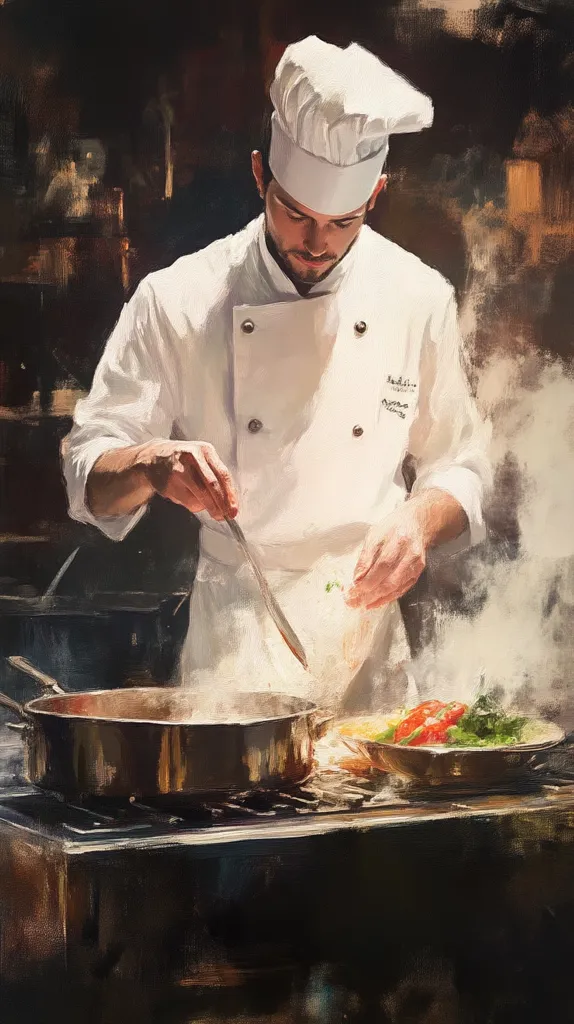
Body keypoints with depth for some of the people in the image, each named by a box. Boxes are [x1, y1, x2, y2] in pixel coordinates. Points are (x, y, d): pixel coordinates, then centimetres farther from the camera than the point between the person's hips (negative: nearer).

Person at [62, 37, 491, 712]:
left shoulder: (418, 299, 0)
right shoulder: (177, 300, -5)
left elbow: (458, 464, 8)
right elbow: (90, 475, -6)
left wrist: (420, 521, -13)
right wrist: (151, 465, -27)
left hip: (365, 635, 1)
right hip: (230, 641, -1)